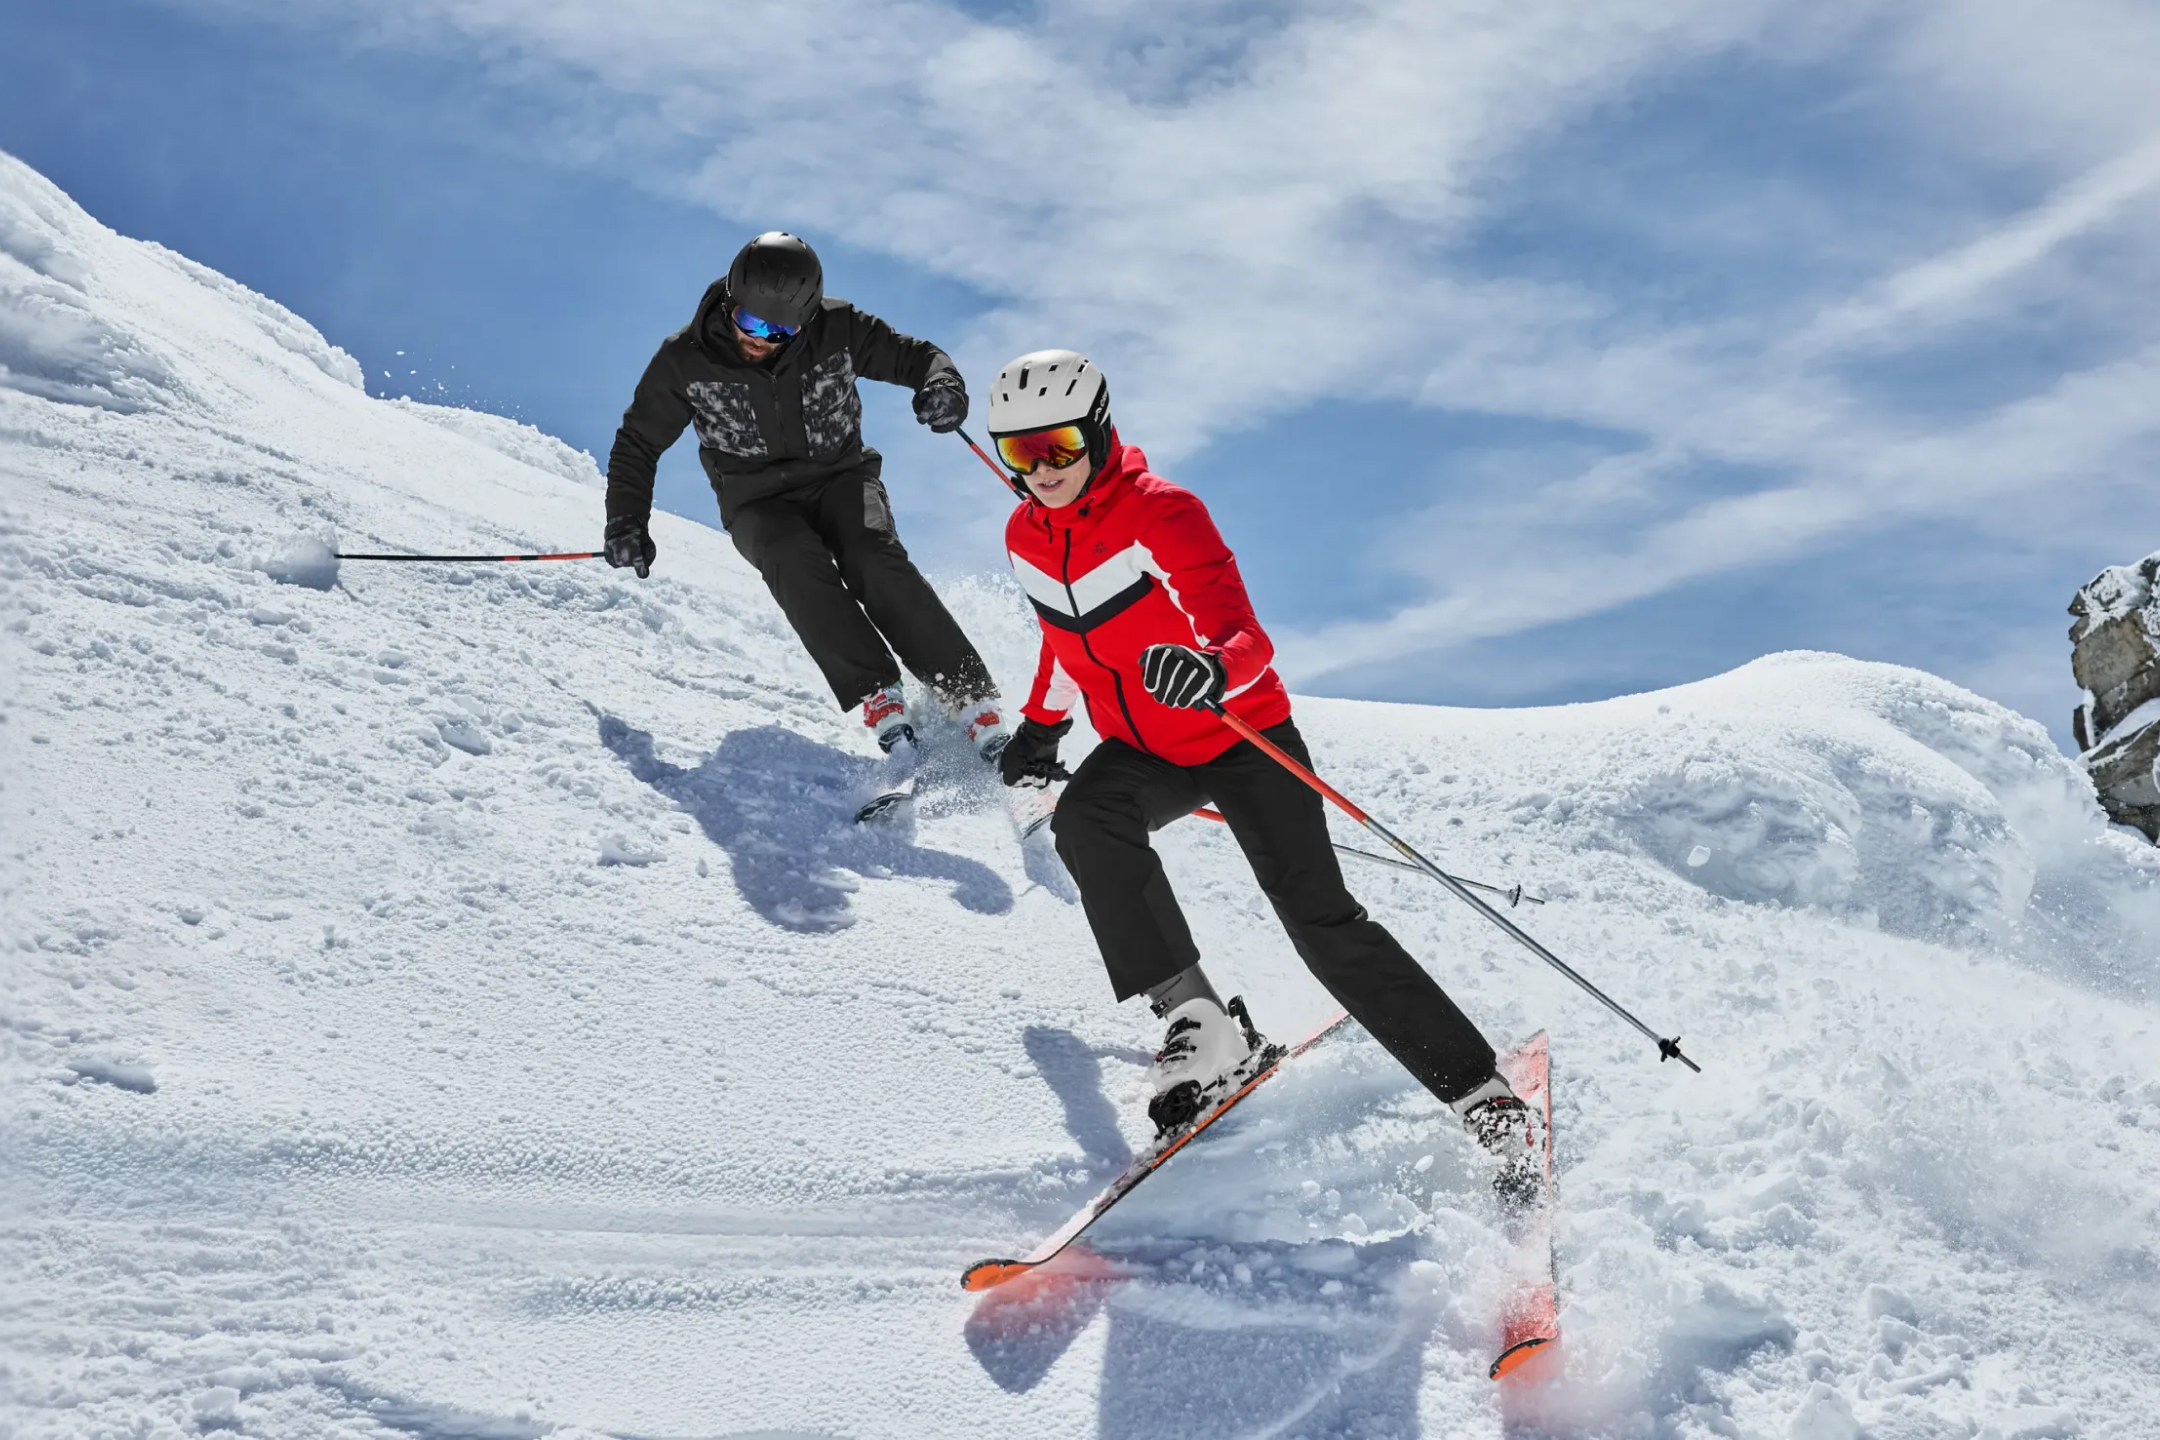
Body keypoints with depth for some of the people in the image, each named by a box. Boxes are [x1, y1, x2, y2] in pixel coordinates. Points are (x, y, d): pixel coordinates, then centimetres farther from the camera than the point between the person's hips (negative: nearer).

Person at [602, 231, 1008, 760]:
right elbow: (638, 444, 3)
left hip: (840, 476, 0)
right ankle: (878, 694, -33)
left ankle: (969, 696, -29)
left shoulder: (836, 329, -11)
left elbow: (913, 356, 0)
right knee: (795, 561, -33)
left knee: (874, 558, -29)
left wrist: (942, 384, -24)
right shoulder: (685, 360, -10)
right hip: (760, 503, 0)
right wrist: (627, 520, -10)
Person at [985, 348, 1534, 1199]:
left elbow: (1247, 640, -32)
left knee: (1322, 922, -14)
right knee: (1085, 818, -30)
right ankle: (1196, 1020, -24)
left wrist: (1211, 671, -54)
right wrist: (1040, 726, 29)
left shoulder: (1161, 514, -22)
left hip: (1241, 737, -5)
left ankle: (1485, 1098, -5)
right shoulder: (1026, 538, -1)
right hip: (1141, 750, 5)